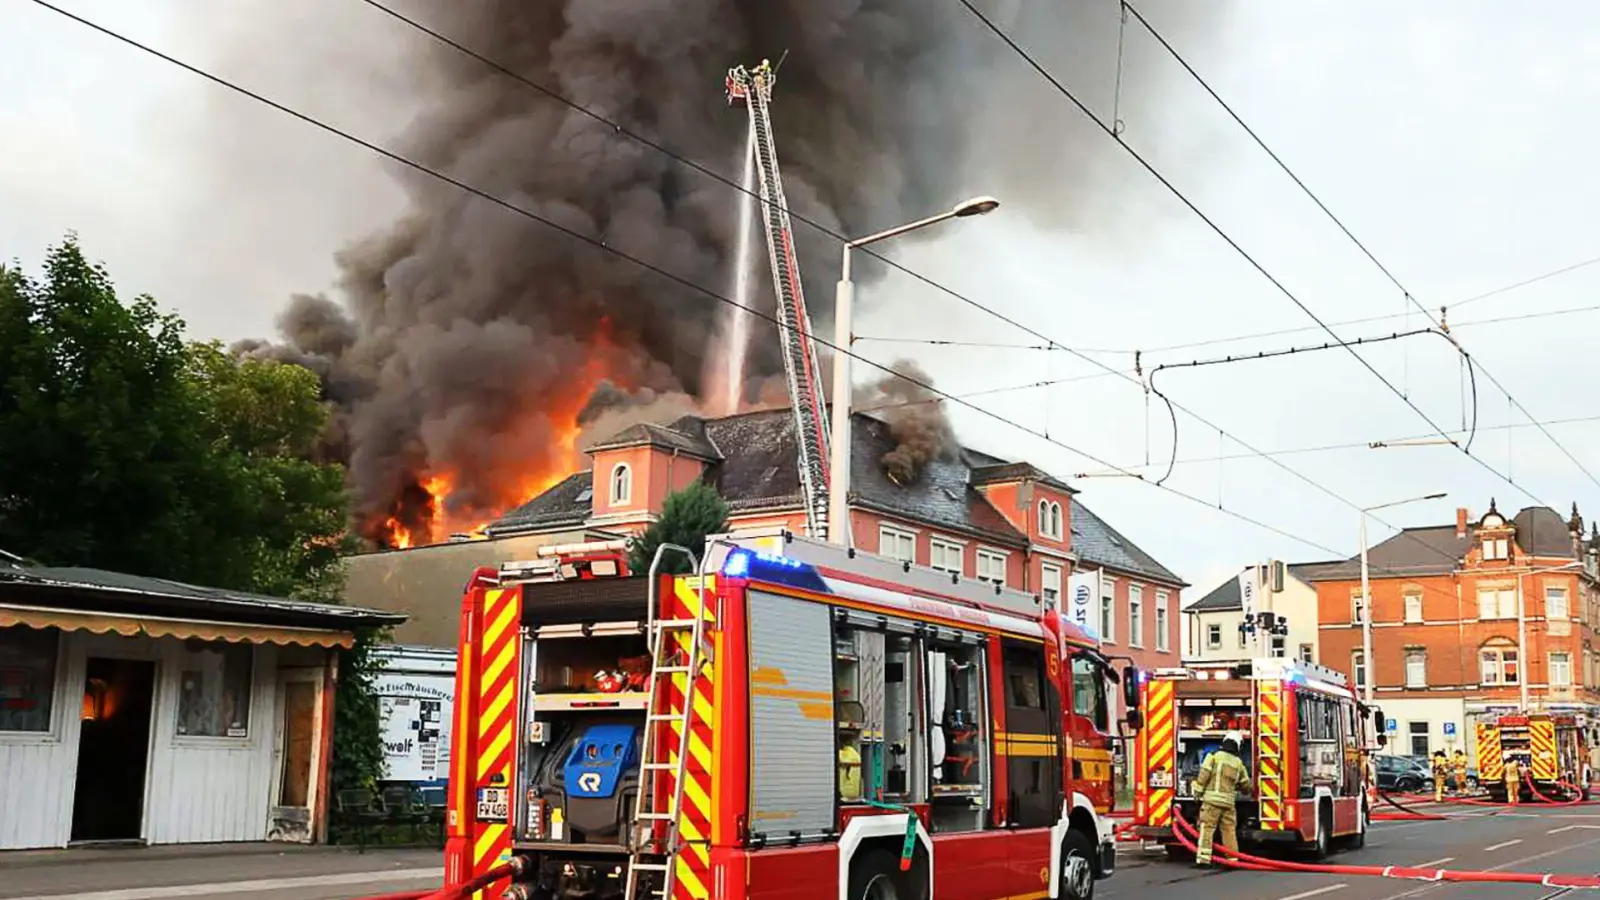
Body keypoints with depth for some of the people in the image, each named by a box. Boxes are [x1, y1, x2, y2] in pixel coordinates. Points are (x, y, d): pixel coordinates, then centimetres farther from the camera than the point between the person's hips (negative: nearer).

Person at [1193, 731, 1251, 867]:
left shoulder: (1214, 755, -1)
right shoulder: (1238, 762, 10)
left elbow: (1204, 775, -8)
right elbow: (1245, 785, 18)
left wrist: (1198, 791, 1)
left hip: (1212, 799, -3)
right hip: (1229, 801, 3)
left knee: (1207, 829, -5)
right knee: (1229, 830, 10)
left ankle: (1203, 859, -11)